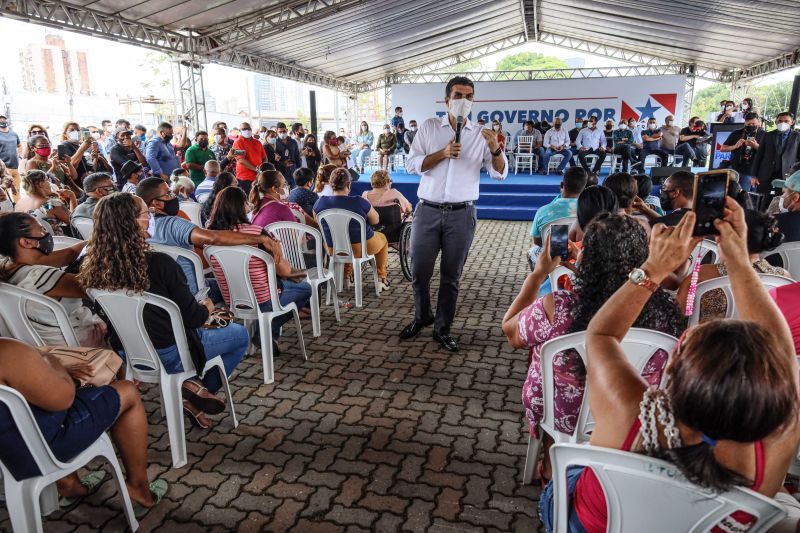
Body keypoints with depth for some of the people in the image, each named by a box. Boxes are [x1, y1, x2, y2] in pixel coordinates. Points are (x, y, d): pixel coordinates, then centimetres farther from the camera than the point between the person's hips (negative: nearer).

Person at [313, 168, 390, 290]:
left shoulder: (320, 202, -13)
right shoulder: (359, 202, -22)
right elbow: (375, 220, -7)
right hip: (360, 248, -3)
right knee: (382, 238, 29)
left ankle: (346, 275, 41)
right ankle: (381, 278, 35)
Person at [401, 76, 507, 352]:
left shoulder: (481, 134, 6)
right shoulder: (429, 127, 5)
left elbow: (499, 173, -1)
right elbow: (411, 164, -2)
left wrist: (495, 149, -20)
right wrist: (443, 153, -14)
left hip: (462, 214, 0)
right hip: (428, 211, 0)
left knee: (451, 276, 8)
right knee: (419, 272, 6)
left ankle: (442, 328, 22)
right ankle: (422, 316, 32)